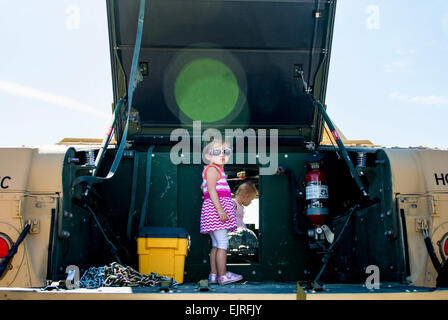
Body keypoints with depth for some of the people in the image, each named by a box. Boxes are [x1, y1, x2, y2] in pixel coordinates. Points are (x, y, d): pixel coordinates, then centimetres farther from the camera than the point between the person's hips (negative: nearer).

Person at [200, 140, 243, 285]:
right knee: (222, 243, -9)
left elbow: (203, 187, 35)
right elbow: (211, 190, -19)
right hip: (216, 206, -10)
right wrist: (220, 208, -27)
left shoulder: (216, 170, 23)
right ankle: (222, 276, -6)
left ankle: (213, 275, 16)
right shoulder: (212, 169, -8)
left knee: (216, 244, 11)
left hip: (215, 210, 10)